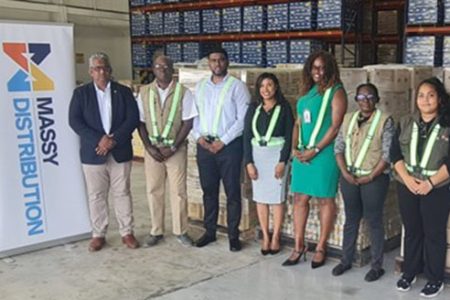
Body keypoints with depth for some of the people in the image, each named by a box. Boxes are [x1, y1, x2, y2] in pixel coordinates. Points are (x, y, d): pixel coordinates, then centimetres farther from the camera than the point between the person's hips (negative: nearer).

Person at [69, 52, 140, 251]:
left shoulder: (123, 91, 6)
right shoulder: (81, 93, 3)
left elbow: (133, 118, -2)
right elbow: (74, 121, -6)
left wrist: (114, 139, -15)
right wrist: (99, 140, -17)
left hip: (120, 152, 1)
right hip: (93, 153, 0)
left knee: (122, 194, 7)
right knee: (96, 196, 7)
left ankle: (127, 232, 17)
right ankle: (98, 234, 18)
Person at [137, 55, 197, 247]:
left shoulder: (183, 92, -4)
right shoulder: (144, 92, 3)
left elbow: (188, 122, -6)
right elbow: (141, 122, 3)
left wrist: (173, 147, -12)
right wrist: (149, 147, -8)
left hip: (176, 148, -2)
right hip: (152, 148, 2)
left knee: (178, 191, 3)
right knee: (154, 190, 7)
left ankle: (180, 231, 15)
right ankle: (156, 231, 19)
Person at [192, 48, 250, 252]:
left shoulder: (237, 86, -4)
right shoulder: (200, 86, 12)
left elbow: (243, 119, -10)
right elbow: (193, 114, 12)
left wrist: (223, 141, -13)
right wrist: (198, 136, -4)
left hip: (229, 145, -4)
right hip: (204, 144, 5)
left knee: (232, 191, 2)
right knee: (208, 190, 11)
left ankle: (233, 235, 11)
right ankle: (209, 231, 22)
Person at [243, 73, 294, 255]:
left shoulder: (284, 107, 0)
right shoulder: (253, 108, 7)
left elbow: (289, 136, -4)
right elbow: (247, 135, 4)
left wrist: (283, 161, -12)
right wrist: (248, 162, -4)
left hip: (276, 154, -3)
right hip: (257, 154, 3)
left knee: (276, 197, -1)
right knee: (260, 197, 5)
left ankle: (276, 237, 9)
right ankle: (265, 236, 13)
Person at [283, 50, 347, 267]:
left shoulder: (336, 92, -4)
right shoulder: (307, 91, 15)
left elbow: (335, 126, -12)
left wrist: (315, 150, -15)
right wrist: (294, 148, 1)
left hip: (323, 153, -6)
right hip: (302, 153, 6)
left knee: (325, 200, 3)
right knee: (300, 198, 7)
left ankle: (321, 248, 12)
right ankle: (299, 246, 16)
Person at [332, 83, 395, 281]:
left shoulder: (385, 121, -6)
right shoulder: (348, 119, 8)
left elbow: (388, 154, -11)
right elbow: (338, 146, 7)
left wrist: (371, 176, -14)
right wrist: (344, 172, -5)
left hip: (374, 179, -4)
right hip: (349, 177, 4)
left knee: (374, 221, 3)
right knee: (351, 220, 14)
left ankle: (377, 266, 14)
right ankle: (346, 260, 25)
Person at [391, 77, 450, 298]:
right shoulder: (405, 123, 6)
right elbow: (395, 153, 2)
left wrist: (430, 183, -17)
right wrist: (408, 179, -11)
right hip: (407, 186, 3)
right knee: (411, 231, 13)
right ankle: (409, 273, 26)